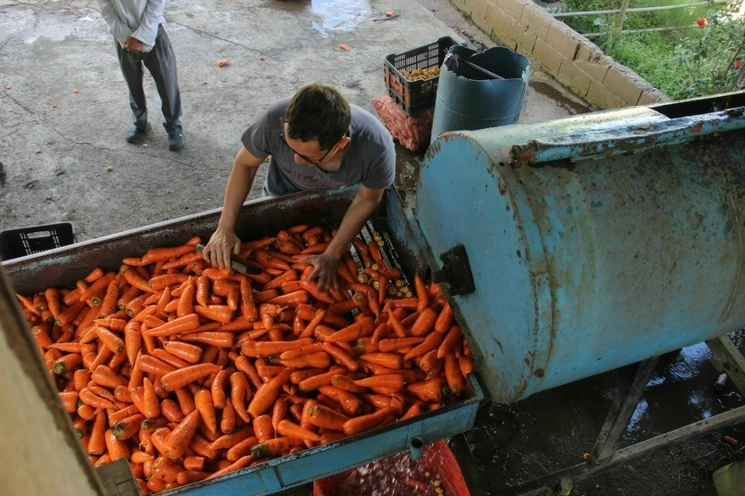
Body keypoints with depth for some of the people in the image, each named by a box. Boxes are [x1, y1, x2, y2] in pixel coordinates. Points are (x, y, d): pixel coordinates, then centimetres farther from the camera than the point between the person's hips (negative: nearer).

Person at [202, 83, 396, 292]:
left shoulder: (377, 147, -43)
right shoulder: (274, 121, -42)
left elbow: (366, 200, -22)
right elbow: (245, 164, -20)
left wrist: (331, 256, -24)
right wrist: (225, 228, -26)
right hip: (284, 194, 0)